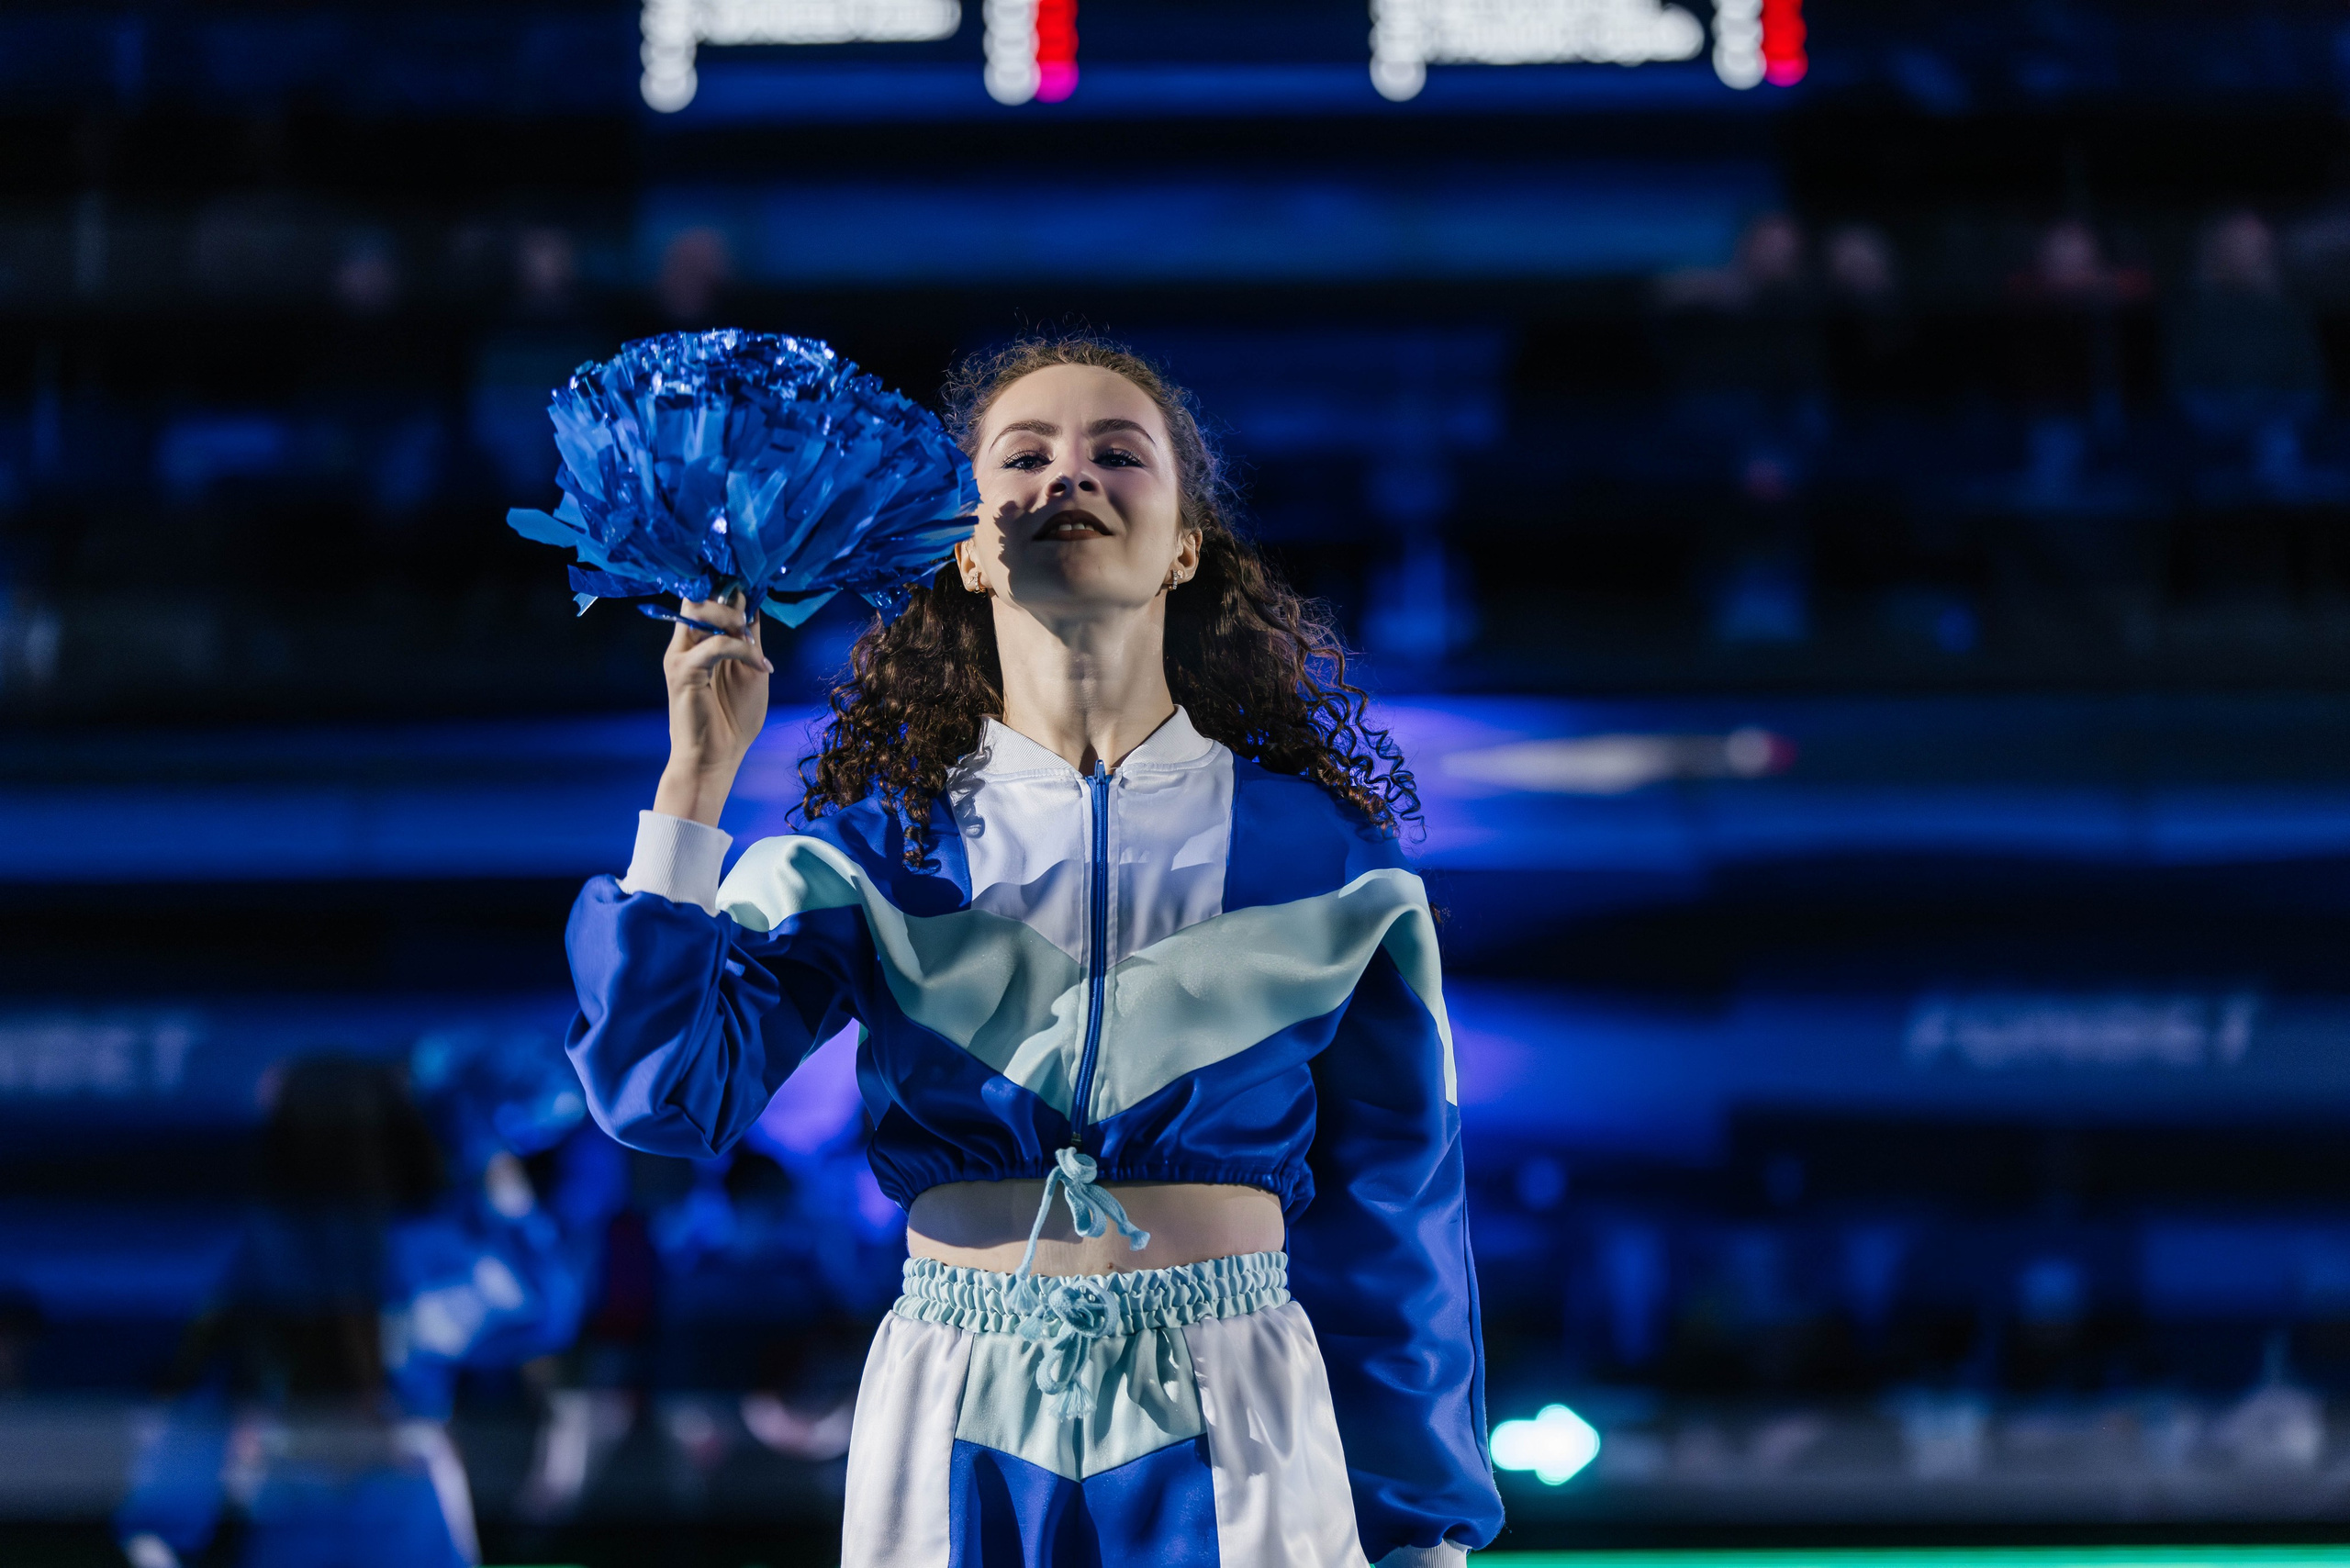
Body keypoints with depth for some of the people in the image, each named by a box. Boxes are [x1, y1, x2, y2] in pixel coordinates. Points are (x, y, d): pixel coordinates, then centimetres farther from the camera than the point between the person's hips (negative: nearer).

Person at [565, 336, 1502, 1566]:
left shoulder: (1321, 850, 2)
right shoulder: (876, 848, 3)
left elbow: (1388, 1227, 5)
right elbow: (668, 1090, -10)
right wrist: (696, 782, -10)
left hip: (1229, 1437, 0)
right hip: (960, 1437, 0)